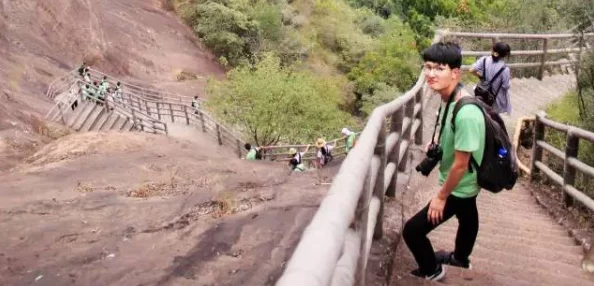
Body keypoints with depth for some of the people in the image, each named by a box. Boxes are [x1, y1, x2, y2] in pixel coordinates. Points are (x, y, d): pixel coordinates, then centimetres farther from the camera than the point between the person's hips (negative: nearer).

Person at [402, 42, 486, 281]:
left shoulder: (465, 113, -36)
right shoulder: (450, 99, -8)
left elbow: (461, 164, -28)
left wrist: (441, 196, -19)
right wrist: (438, 146, 2)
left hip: (457, 188, -9)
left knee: (412, 230, -3)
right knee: (467, 216, 33)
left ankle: (431, 270, 25)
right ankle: (460, 257, 62)